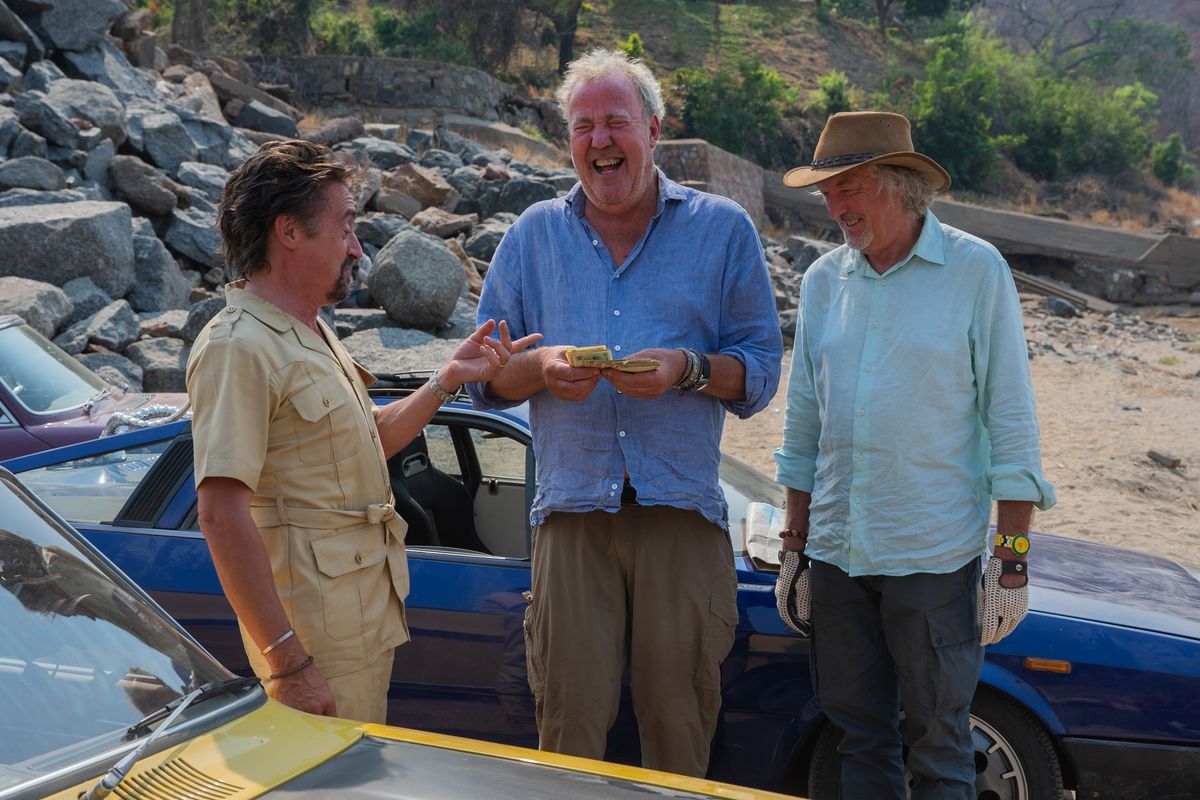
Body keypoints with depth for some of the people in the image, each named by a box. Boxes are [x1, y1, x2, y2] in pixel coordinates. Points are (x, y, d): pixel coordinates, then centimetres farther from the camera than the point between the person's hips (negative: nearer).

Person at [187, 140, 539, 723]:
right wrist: (288, 662, -28)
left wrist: (449, 378, 14)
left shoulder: (313, 335, 15)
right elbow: (222, 515, -25)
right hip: (316, 632, -10)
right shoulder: (239, 347, -18)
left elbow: (373, 438, 27)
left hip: (367, 615, 10)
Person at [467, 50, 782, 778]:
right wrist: (540, 368, -9)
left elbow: (761, 371, 5)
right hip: (572, 512, 1)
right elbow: (486, 377, 12)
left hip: (683, 511, -1)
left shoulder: (723, 229, 8)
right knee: (568, 724, -1)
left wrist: (688, 369, -14)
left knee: (680, 724, 4)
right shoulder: (534, 235, 13)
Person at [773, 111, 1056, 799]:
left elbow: (1011, 420, -4)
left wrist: (1012, 558, -8)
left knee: (939, 745, 4)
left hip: (935, 557, -4)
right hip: (836, 555, 4)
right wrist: (794, 546, 14)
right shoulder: (824, 281, 9)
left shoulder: (976, 271, -4)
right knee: (861, 735, 12)